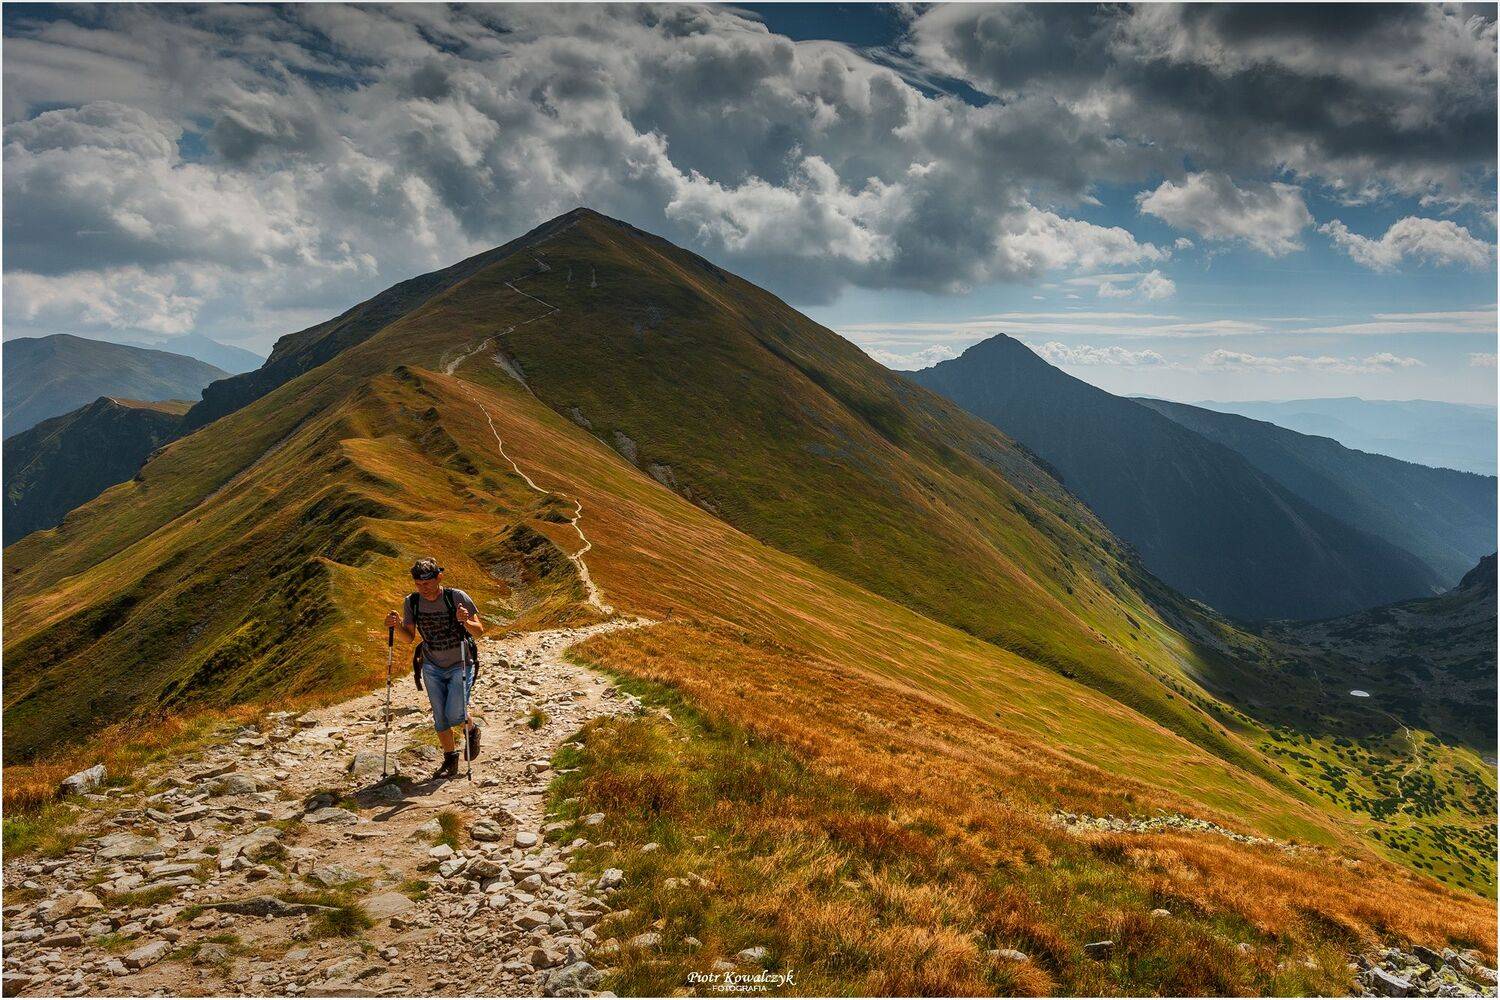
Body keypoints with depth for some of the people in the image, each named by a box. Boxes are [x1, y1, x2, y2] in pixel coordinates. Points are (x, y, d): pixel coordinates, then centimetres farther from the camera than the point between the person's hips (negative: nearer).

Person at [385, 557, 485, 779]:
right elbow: (409, 638, 2)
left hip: (460, 666, -4)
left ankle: (472, 731, 22)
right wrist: (397, 626, -18)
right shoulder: (411, 603, -6)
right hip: (432, 667, 4)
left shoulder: (457, 597, -17)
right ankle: (450, 762, 20)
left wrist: (466, 622, -34)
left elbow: (480, 631, -14)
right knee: (440, 718, 4)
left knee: (454, 715, -12)